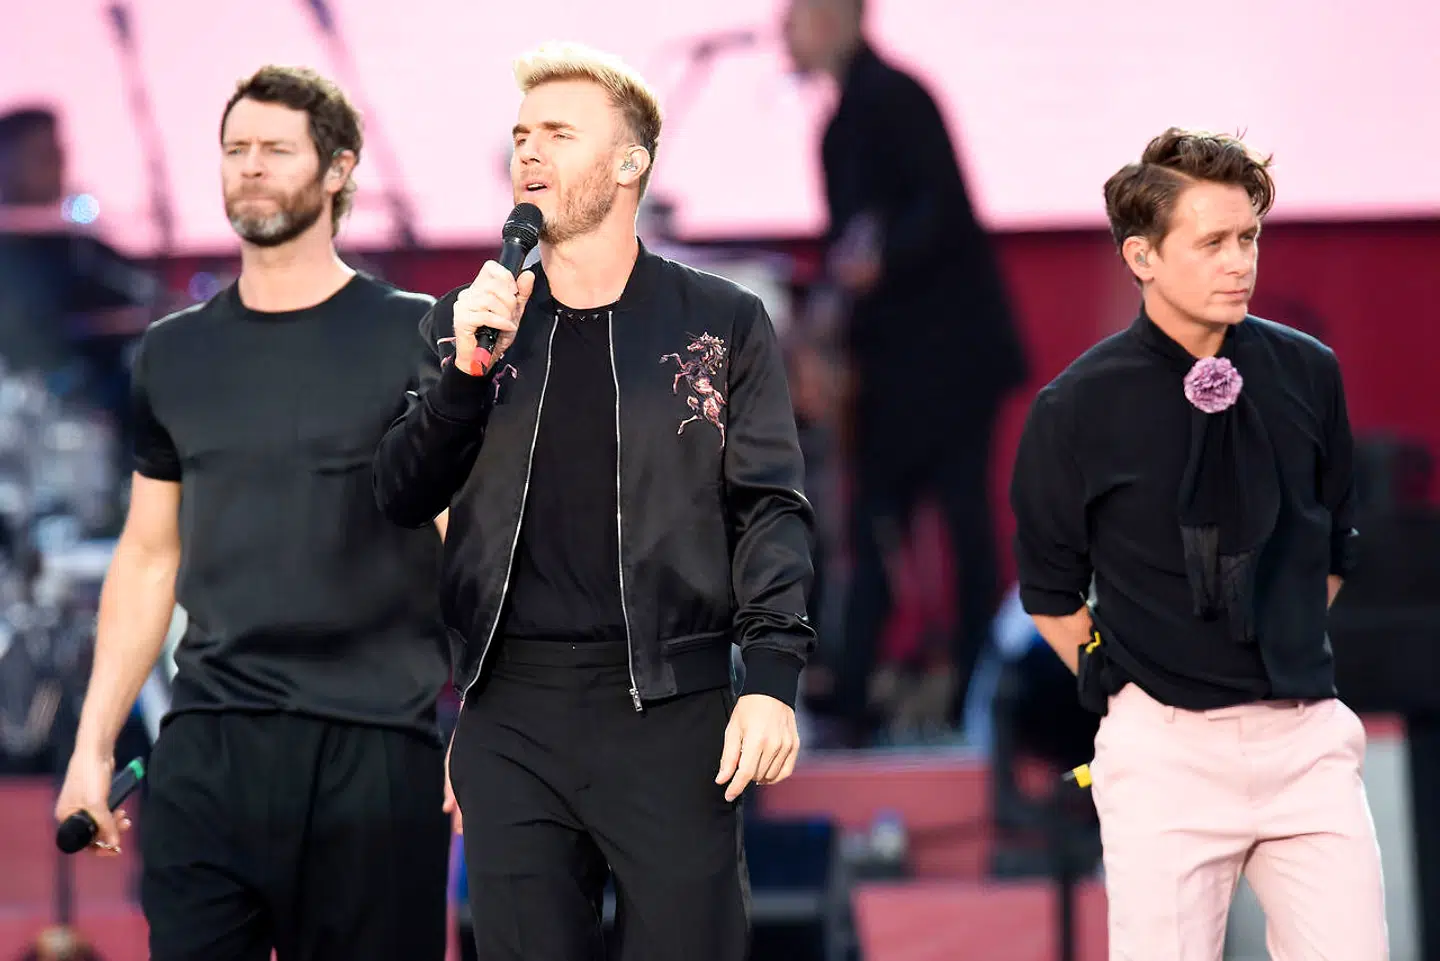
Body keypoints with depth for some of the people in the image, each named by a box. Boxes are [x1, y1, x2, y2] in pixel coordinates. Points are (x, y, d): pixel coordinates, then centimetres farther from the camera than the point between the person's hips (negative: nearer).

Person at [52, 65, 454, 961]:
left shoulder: (415, 339, 0)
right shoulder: (175, 353, 12)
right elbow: (149, 555, 17)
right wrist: (94, 742, 12)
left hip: (374, 749, -3)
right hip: (206, 751, 3)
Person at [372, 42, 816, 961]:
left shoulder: (724, 323, 5)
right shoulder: (466, 322, 13)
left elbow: (771, 508, 0)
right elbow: (402, 498, 6)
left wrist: (773, 676, -13)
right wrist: (470, 368, -9)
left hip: (669, 707, -3)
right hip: (510, 715, 3)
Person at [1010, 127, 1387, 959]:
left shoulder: (1309, 374, 4)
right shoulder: (1078, 408, -4)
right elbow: (1052, 591, 8)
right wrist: (1124, 687, 6)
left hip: (1308, 737, 3)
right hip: (1164, 749, -3)